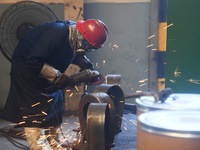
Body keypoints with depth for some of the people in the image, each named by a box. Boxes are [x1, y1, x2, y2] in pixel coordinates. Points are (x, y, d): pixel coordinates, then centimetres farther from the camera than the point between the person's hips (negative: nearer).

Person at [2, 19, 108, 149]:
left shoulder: (75, 36, -9)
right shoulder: (56, 34, -35)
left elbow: (76, 54, 10)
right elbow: (34, 62, -35)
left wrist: (86, 65, -10)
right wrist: (58, 77, -34)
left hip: (47, 71, 9)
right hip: (26, 68, -8)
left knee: (55, 109, 10)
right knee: (32, 111, -9)